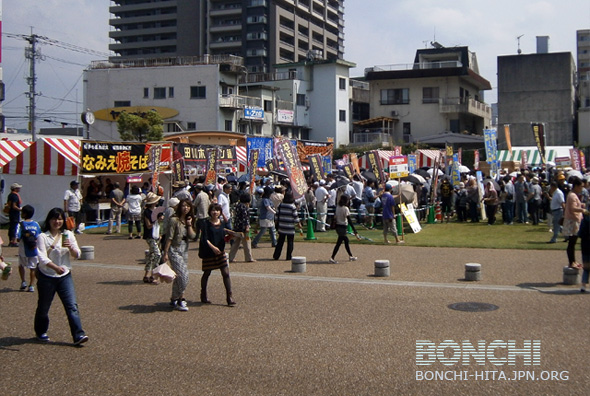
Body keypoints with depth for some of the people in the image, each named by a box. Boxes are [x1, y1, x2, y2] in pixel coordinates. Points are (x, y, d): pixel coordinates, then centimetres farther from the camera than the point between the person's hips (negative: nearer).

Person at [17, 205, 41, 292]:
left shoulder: (21, 224, -11)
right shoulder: (36, 224, -1)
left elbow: (18, 237, -16)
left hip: (23, 251, -2)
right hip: (34, 251, 2)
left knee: (21, 265, 21)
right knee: (33, 268, 9)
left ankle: (23, 282, 14)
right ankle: (31, 286, 9)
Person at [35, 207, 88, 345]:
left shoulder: (68, 235, 5)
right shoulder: (42, 237, -7)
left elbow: (77, 255, 3)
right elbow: (42, 258, -18)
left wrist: (70, 247, -19)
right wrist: (55, 267, -35)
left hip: (65, 276, 2)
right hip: (46, 277, -2)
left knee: (72, 305, -8)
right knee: (43, 307, 12)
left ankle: (78, 335, -10)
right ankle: (41, 332, 35)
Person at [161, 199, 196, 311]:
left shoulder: (188, 220, 9)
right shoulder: (174, 220, -11)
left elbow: (192, 236, 0)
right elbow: (169, 237, -12)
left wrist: (189, 225, -10)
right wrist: (165, 253, -13)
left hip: (185, 250, 7)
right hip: (175, 250, -7)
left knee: (178, 277, 12)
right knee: (183, 276, -12)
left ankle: (174, 300, 21)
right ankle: (181, 300, 2)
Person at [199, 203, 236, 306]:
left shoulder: (222, 223, 4)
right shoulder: (207, 224, -12)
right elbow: (204, 239, -17)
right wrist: (213, 247, -27)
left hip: (220, 251, 4)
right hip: (208, 252, -4)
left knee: (226, 273, -4)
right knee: (207, 273, 10)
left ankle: (229, 297, 2)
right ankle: (203, 296, 27)